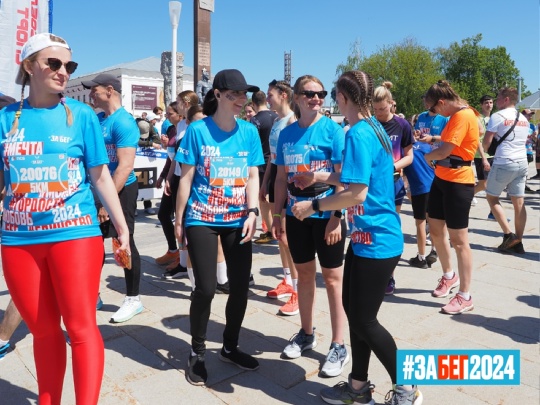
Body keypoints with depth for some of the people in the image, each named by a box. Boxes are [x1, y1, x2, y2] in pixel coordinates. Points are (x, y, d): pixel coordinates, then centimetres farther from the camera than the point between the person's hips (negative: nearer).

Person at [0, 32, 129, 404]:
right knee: (43, 330, 14)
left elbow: (101, 176, 3)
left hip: (75, 234, -2)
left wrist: (122, 226, 1)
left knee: (81, 327, -2)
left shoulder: (81, 115, 1)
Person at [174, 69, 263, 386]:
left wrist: (252, 211, -7)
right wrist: (179, 220, 0)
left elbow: (253, 176, 5)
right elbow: (186, 177, -3)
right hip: (201, 220, -3)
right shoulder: (198, 130, -6)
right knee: (206, 288, -5)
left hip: (237, 220, 4)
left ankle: (230, 347, 31)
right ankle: (198, 352, 20)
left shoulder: (249, 132, 3)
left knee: (241, 286, 7)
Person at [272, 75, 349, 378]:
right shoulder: (287, 134, 6)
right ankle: (307, 334, 33)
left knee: (333, 278, 4)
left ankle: (339, 346, 17)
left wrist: (336, 216, -17)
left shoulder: (333, 130, -8)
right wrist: (277, 215, 8)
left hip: (327, 215, -5)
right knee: (304, 274, 16)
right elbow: (282, 177, 10)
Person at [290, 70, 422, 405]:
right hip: (366, 237, 10)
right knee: (353, 310, 16)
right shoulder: (374, 128, 11)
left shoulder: (358, 134, -19)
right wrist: (321, 176, 24)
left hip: (376, 241, -10)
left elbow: (357, 193, -24)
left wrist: (314, 206, -13)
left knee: (364, 320, 3)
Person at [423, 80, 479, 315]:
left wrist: (428, 156, -3)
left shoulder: (463, 116, -18)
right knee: (435, 229, 16)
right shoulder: (457, 115, 14)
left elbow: (444, 151, -22)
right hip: (442, 178, 10)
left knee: (459, 240, -2)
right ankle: (449, 276, 37)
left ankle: (465, 297, 10)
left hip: (458, 182, -10)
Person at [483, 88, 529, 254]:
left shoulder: (497, 116, -7)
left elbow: (486, 143, -9)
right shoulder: (524, 119, 15)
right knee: (519, 203, 6)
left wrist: (488, 149, 12)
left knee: (491, 197, 8)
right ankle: (518, 242, 9)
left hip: (504, 163, -7)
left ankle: (508, 235, 1)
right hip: (522, 163, 7)